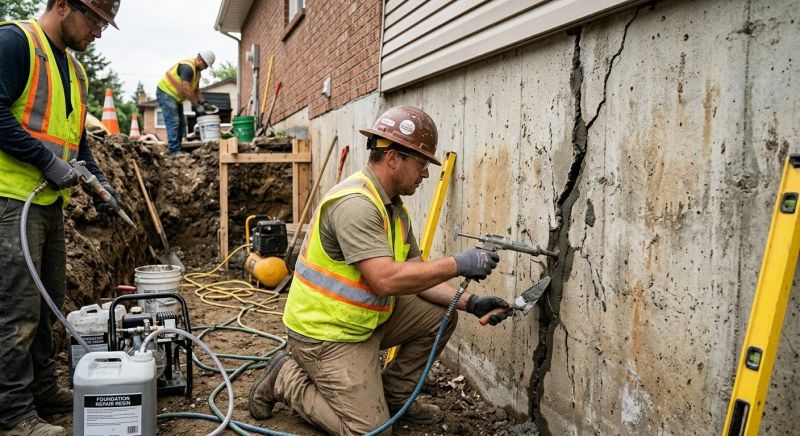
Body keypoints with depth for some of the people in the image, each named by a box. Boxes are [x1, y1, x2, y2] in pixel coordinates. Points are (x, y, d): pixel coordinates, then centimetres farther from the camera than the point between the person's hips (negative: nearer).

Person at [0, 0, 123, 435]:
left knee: (46, 303, 13)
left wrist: (99, 182, 10)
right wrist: (48, 161, -17)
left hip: (49, 200, 9)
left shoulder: (75, 70, 18)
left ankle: (43, 390, 25)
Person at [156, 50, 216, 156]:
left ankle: (176, 151, 11)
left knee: (181, 124, 8)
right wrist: (197, 106, -25)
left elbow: (196, 90, 14)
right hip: (165, 93, -11)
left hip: (176, 97, 11)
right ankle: (174, 152, -19)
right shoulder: (187, 67, -24)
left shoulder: (197, 71, 9)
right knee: (173, 122, -17)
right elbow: (187, 90, -29)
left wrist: (204, 103, 0)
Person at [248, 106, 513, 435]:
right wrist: (458, 265, -26)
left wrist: (469, 302, -8)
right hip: (325, 333, -9)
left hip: (368, 318, 9)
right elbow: (387, 280, -34)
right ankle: (286, 379, 8)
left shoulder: (394, 207, 5)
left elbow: (415, 277, 4)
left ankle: (393, 396, 19)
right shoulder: (354, 203, -26)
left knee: (440, 316, 3)